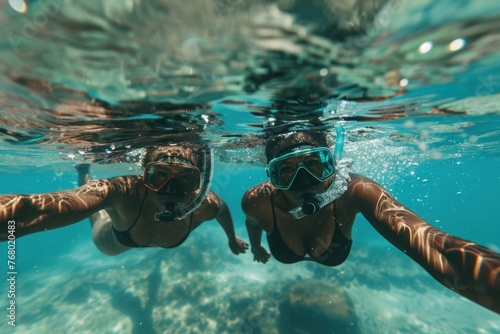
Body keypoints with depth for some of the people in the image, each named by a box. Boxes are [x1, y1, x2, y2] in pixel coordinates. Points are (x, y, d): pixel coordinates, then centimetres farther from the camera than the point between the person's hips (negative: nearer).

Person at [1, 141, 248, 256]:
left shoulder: (205, 205, -39)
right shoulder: (125, 191, -49)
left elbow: (223, 209, -15)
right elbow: (36, 210, -63)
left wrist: (232, 239, 4)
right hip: (115, 240, -2)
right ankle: (85, 176, 48)